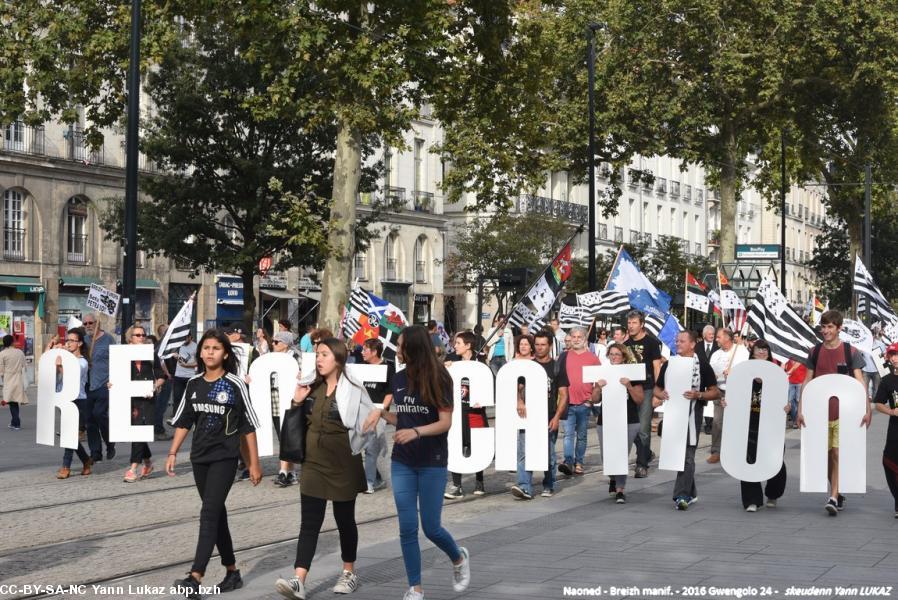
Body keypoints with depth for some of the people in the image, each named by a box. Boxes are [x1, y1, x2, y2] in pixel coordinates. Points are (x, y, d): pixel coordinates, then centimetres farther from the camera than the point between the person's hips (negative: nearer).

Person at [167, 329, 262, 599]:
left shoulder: (235, 385, -7)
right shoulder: (193, 384, 6)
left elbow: (248, 426, -5)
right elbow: (184, 422, 12)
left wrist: (254, 463, -5)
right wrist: (173, 453, 3)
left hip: (225, 458, -5)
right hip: (199, 457, 5)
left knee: (209, 514, -14)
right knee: (217, 515, 12)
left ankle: (195, 578, -20)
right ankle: (232, 572, 24)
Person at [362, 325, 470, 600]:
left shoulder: (437, 378, -11)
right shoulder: (399, 379, 4)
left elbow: (445, 422, -14)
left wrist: (416, 432, -30)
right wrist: (381, 413, -3)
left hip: (432, 463, -4)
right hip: (402, 463, 4)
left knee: (430, 527, 0)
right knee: (407, 527, 0)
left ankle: (459, 558, 31)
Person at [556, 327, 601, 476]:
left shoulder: (592, 358, 6)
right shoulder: (564, 357, 6)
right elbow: (558, 378, 9)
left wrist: (593, 397, 0)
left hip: (585, 404, 0)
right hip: (568, 402, 0)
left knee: (582, 435, 8)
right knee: (568, 434, -9)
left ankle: (578, 463, 14)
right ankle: (568, 462, -16)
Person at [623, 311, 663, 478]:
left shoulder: (651, 342, -3)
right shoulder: (626, 343, 12)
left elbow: (657, 367, -5)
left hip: (647, 389, -5)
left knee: (643, 429, -7)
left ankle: (642, 465, -1)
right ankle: (646, 454, 30)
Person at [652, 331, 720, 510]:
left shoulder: (703, 367, 0)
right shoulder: (668, 365, 12)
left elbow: (715, 393, 0)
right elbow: (656, 389, 18)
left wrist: (698, 395, -18)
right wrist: (661, 395, -5)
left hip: (692, 414, -5)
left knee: (687, 456, -11)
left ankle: (682, 496, -14)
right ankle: (690, 493, 24)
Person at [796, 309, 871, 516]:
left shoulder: (850, 352, -2)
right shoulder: (815, 352, 7)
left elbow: (860, 381, -5)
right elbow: (807, 381, 9)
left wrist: (867, 409, -13)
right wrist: (800, 409, 4)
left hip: (843, 412, -3)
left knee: (838, 454, -11)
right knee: (826, 456, 8)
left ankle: (833, 498, -13)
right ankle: (838, 495, 21)